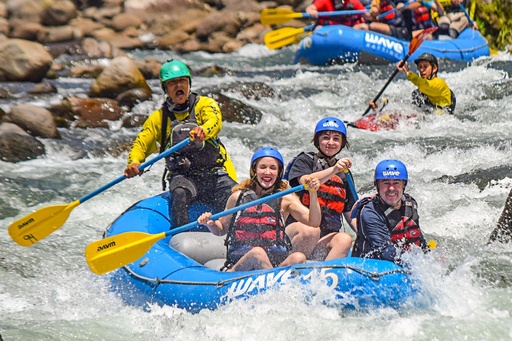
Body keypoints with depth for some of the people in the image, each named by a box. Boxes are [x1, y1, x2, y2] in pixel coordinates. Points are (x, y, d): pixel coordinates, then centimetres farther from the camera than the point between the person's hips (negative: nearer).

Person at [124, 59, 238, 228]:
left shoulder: (205, 104, 4)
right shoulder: (158, 118, 12)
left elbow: (215, 122, -17)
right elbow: (140, 143, 6)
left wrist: (203, 130, -43)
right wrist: (133, 163, -18)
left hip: (216, 173, -1)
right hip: (182, 176, 1)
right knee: (180, 193, -34)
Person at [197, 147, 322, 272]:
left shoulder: (285, 199, 11)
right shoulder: (238, 197, 12)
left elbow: (314, 222, 1)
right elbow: (222, 229, 24)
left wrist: (313, 194, -13)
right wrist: (210, 223, 2)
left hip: (277, 262, 1)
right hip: (240, 261, -1)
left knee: (299, 258, -32)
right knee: (257, 252, -36)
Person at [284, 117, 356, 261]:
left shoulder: (345, 174, 21)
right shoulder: (305, 160, 7)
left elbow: (349, 212, 21)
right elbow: (306, 182, -16)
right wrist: (333, 170, -27)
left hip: (327, 237, 4)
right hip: (298, 227, -4)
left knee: (345, 240, -29)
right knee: (311, 231, -37)